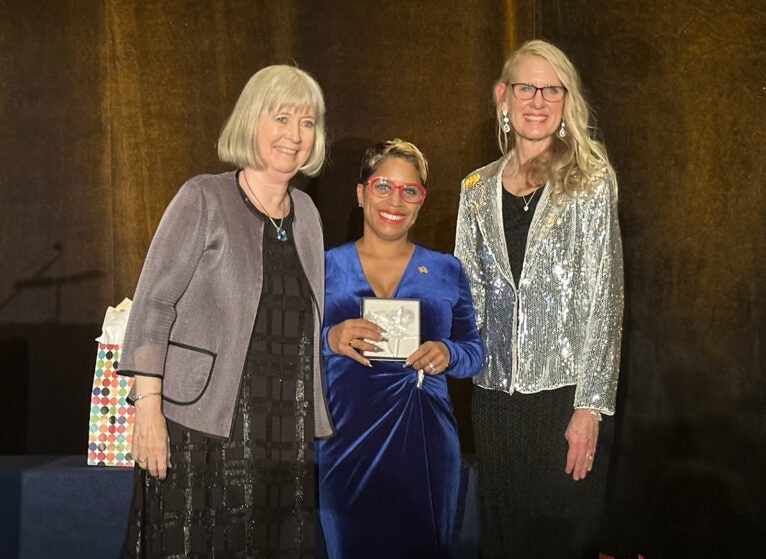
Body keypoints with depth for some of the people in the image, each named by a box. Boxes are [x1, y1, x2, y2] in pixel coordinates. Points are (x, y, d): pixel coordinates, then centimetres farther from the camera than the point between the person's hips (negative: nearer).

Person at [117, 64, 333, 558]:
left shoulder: (306, 213, 14)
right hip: (205, 429, -5)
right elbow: (152, 305, -8)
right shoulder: (204, 199, -3)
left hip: (287, 436, 5)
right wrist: (148, 407, -15)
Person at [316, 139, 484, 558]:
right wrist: (329, 340, -18)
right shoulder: (325, 268, 4)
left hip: (425, 445, 1)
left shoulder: (446, 271, 8)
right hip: (347, 443, -1)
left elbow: (474, 351, 11)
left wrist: (448, 354, -11)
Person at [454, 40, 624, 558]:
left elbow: (603, 296, -7)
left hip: (566, 393, -3)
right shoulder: (478, 188, 10)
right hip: (496, 395, 4)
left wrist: (589, 406, -12)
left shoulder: (588, 179, -2)